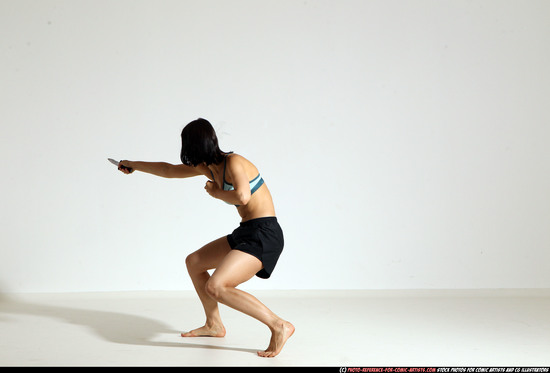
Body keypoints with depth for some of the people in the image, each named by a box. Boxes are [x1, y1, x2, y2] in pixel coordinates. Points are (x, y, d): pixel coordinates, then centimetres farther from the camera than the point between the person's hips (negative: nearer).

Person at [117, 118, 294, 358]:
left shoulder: (233, 162, -13)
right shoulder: (208, 167, 14)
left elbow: (242, 196, -32)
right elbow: (169, 170, 28)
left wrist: (217, 193, -12)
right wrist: (134, 165, 39)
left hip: (264, 235, -10)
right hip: (246, 233, 10)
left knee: (215, 287, -24)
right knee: (193, 262, 22)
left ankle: (279, 326, -17)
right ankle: (214, 325, 33)